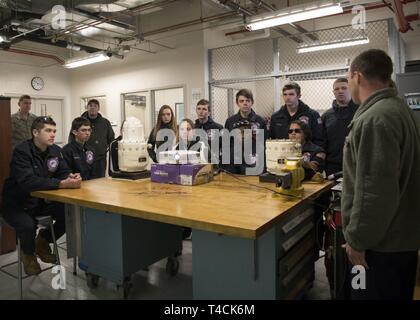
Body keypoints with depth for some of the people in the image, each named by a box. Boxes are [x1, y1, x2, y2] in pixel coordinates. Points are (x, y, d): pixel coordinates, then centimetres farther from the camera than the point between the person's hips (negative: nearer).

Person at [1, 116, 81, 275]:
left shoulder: (55, 150, -1)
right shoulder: (21, 151, -22)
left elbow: (64, 172, -2)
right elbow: (28, 182, -36)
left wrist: (72, 177, -28)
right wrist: (62, 184, -44)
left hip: (41, 201, 6)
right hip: (17, 205, -6)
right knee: (28, 225, -33)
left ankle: (43, 241, 15)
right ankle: (28, 253, 5)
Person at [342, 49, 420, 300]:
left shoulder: (375, 119, -22)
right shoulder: (399, 108, 10)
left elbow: (375, 190, -27)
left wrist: (357, 240, -17)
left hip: (382, 243, -10)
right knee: (397, 294, 22)